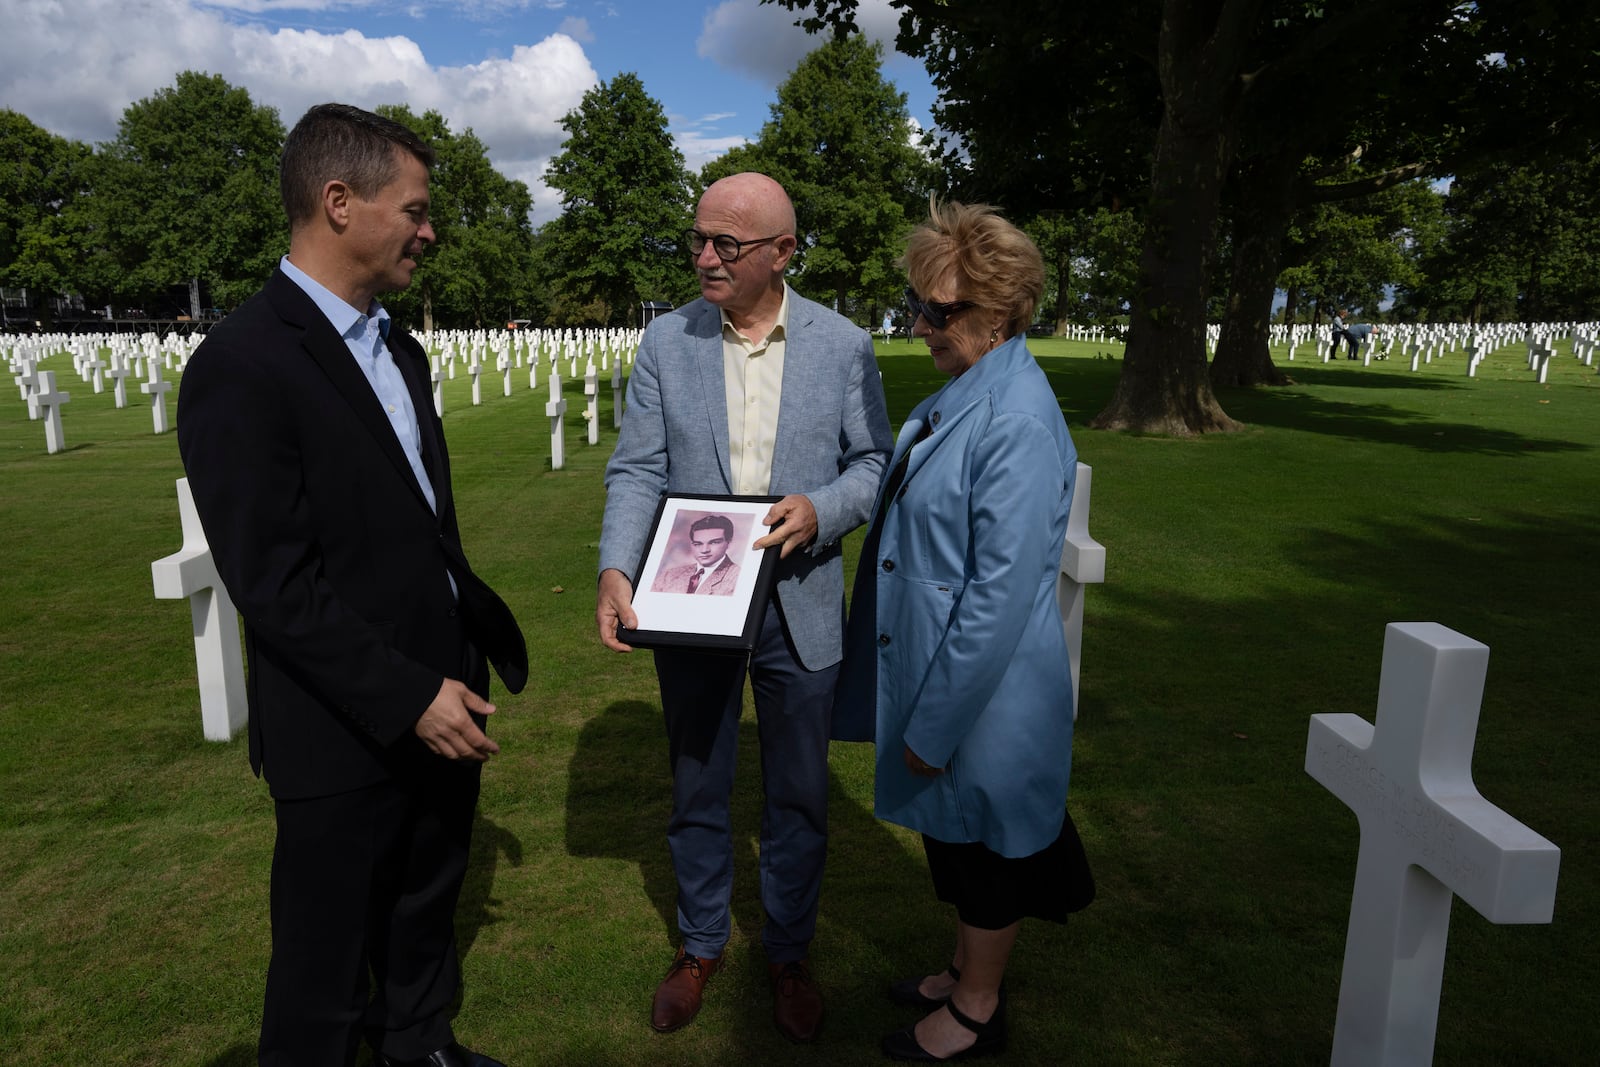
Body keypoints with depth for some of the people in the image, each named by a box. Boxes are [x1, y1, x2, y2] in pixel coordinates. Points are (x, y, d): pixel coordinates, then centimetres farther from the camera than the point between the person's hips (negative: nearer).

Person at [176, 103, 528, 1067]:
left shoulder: (400, 350, 9)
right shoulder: (242, 366, -18)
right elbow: (273, 585, -21)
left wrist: (482, 633, 12)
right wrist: (407, 698, -20)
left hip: (438, 699, 8)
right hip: (346, 735, -8)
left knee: (427, 910, 26)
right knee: (328, 963, 13)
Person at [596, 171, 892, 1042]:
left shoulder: (843, 345, -3)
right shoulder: (666, 341, -2)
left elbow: (873, 463, 0)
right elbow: (637, 470, -5)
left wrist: (820, 508, -21)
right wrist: (616, 569, -20)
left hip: (799, 607, 0)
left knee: (798, 797, 15)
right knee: (697, 791, 17)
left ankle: (788, 953, 39)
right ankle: (700, 945, 41)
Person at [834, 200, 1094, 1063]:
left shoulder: (1018, 424, -26)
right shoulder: (961, 393, 3)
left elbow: (1002, 596, -26)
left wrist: (935, 724, -19)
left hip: (988, 691, -9)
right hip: (934, 665, 9)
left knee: (986, 851, 14)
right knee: (956, 838, 25)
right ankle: (964, 973, 47)